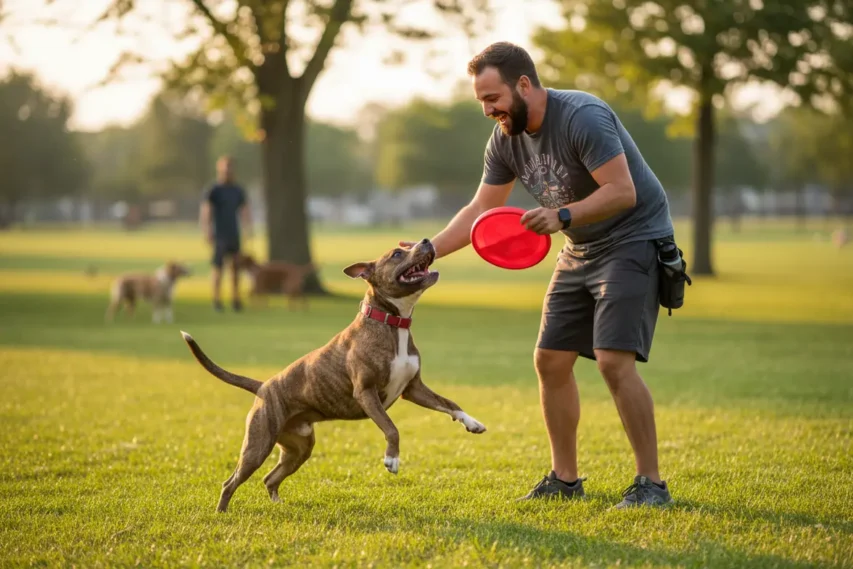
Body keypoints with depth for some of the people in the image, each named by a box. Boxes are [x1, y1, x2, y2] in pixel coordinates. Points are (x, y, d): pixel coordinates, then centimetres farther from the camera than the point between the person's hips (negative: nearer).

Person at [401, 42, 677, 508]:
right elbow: (481, 210, 6)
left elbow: (623, 192, -29)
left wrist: (562, 215, -42)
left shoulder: (584, 117, -24)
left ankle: (650, 484, -12)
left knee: (614, 360, -20)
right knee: (550, 360, 6)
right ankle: (564, 479, 18)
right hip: (580, 251, 9)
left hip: (633, 240, -9)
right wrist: (428, 251, -7)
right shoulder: (505, 140, 0)